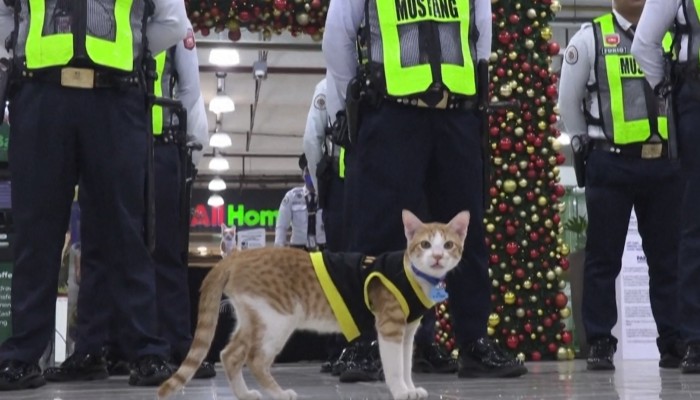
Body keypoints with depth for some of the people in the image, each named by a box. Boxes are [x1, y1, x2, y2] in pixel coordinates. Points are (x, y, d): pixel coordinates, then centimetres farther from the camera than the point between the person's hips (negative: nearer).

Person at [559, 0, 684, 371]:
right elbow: (569, 100, 6)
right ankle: (599, 345, 7)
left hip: (664, 163, 3)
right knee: (604, 258, 2)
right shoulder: (590, 37, 2)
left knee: (668, 257, 5)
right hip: (611, 165, -3)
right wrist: (588, 145, 8)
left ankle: (673, 343, 11)